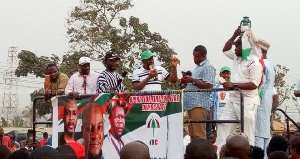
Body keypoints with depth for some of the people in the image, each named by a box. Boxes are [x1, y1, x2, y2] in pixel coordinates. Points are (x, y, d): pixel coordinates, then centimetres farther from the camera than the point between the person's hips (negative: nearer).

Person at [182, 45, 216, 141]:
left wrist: (192, 80, -16)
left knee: (199, 133, -12)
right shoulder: (198, 67, 24)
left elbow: (208, 85, -17)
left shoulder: (208, 67, -7)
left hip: (199, 104, -10)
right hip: (191, 104, 10)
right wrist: (187, 81, 13)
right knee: (192, 134, 9)